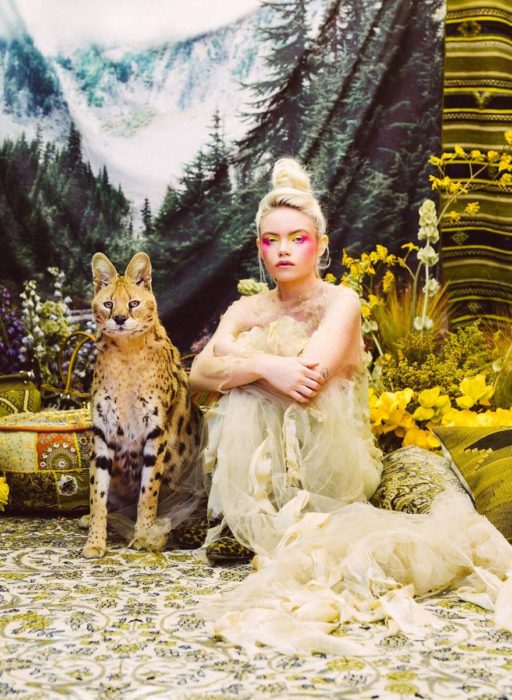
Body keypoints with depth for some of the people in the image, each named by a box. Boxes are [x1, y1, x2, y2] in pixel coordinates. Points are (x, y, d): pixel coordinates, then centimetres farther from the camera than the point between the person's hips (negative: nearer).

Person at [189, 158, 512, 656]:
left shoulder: (340, 302, -7)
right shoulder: (247, 309, 8)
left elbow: (308, 378, -25)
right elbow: (198, 374, -9)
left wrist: (234, 352, -14)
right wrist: (262, 365, -26)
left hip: (323, 462, -4)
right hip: (262, 464, 4)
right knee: (244, 397, -23)